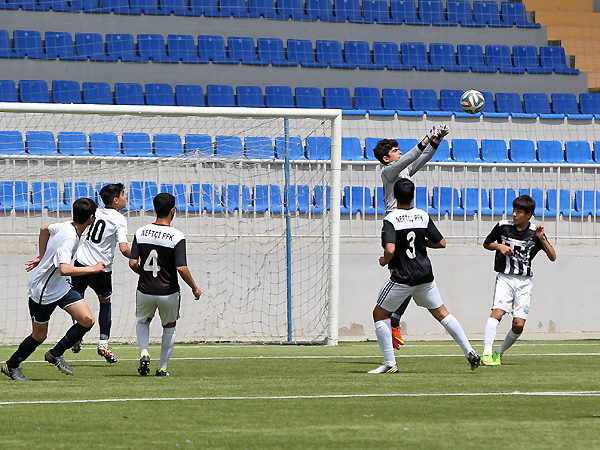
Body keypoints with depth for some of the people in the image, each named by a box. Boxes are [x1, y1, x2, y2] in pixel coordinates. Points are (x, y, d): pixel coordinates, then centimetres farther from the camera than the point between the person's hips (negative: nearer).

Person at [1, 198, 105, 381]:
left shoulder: (67, 226, -5)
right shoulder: (69, 239, -32)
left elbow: (44, 229, 15)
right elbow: (64, 269, -47)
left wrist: (42, 257, 20)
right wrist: (92, 269, -38)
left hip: (62, 286, 8)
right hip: (44, 291, -8)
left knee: (88, 321, -4)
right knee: (39, 335, 7)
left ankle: (56, 354, 12)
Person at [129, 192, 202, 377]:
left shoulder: (141, 233, -4)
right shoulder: (177, 237, -15)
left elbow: (133, 263, -5)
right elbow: (182, 268, -19)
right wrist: (194, 288, -4)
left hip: (145, 291, 2)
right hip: (168, 292, -2)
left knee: (142, 322, 28)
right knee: (169, 328, 20)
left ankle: (144, 353, 3)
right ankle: (162, 367, 18)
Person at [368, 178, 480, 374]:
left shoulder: (391, 220, -13)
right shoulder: (423, 216, 2)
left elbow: (390, 249, -26)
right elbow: (441, 243, 6)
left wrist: (385, 261, -4)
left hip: (402, 278, -5)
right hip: (425, 275, 5)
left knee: (379, 314, 9)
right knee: (441, 313, 17)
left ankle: (389, 363, 3)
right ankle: (469, 352, 12)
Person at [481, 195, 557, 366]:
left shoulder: (535, 233, 0)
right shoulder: (503, 226, 0)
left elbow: (552, 257, -4)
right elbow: (486, 244, 15)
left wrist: (542, 238, -18)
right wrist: (499, 246, -5)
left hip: (524, 281, 1)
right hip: (505, 278, -1)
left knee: (518, 325, -6)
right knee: (497, 312, -24)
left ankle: (499, 353, 16)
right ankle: (486, 354, -29)